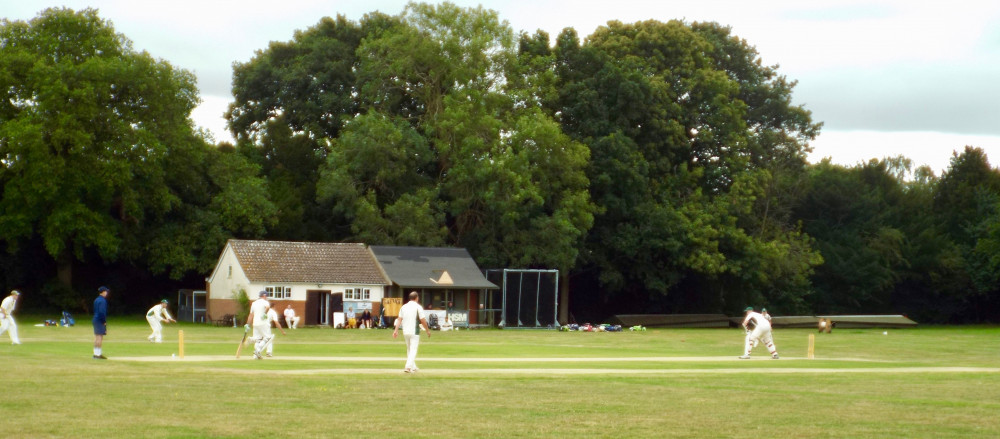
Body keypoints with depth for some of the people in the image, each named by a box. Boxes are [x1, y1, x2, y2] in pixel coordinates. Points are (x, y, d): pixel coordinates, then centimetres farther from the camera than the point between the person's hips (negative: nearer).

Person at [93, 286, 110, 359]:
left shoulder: (96, 300, 15)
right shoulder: (102, 300, -15)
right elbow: (102, 312, -21)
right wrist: (104, 322, -15)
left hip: (95, 320, 10)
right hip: (100, 321, -10)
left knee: (96, 337, 12)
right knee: (100, 337, -9)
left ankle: (96, 354, 15)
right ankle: (98, 354, -11)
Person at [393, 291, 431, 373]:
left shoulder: (403, 307, 7)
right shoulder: (418, 307, -8)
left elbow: (399, 319, 1)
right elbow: (423, 320, -10)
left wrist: (396, 330, -3)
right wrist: (427, 330, 1)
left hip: (405, 332, 6)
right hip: (414, 332, -6)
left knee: (409, 349, 18)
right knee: (413, 349, -4)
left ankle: (413, 367, 26)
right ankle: (408, 366, -19)